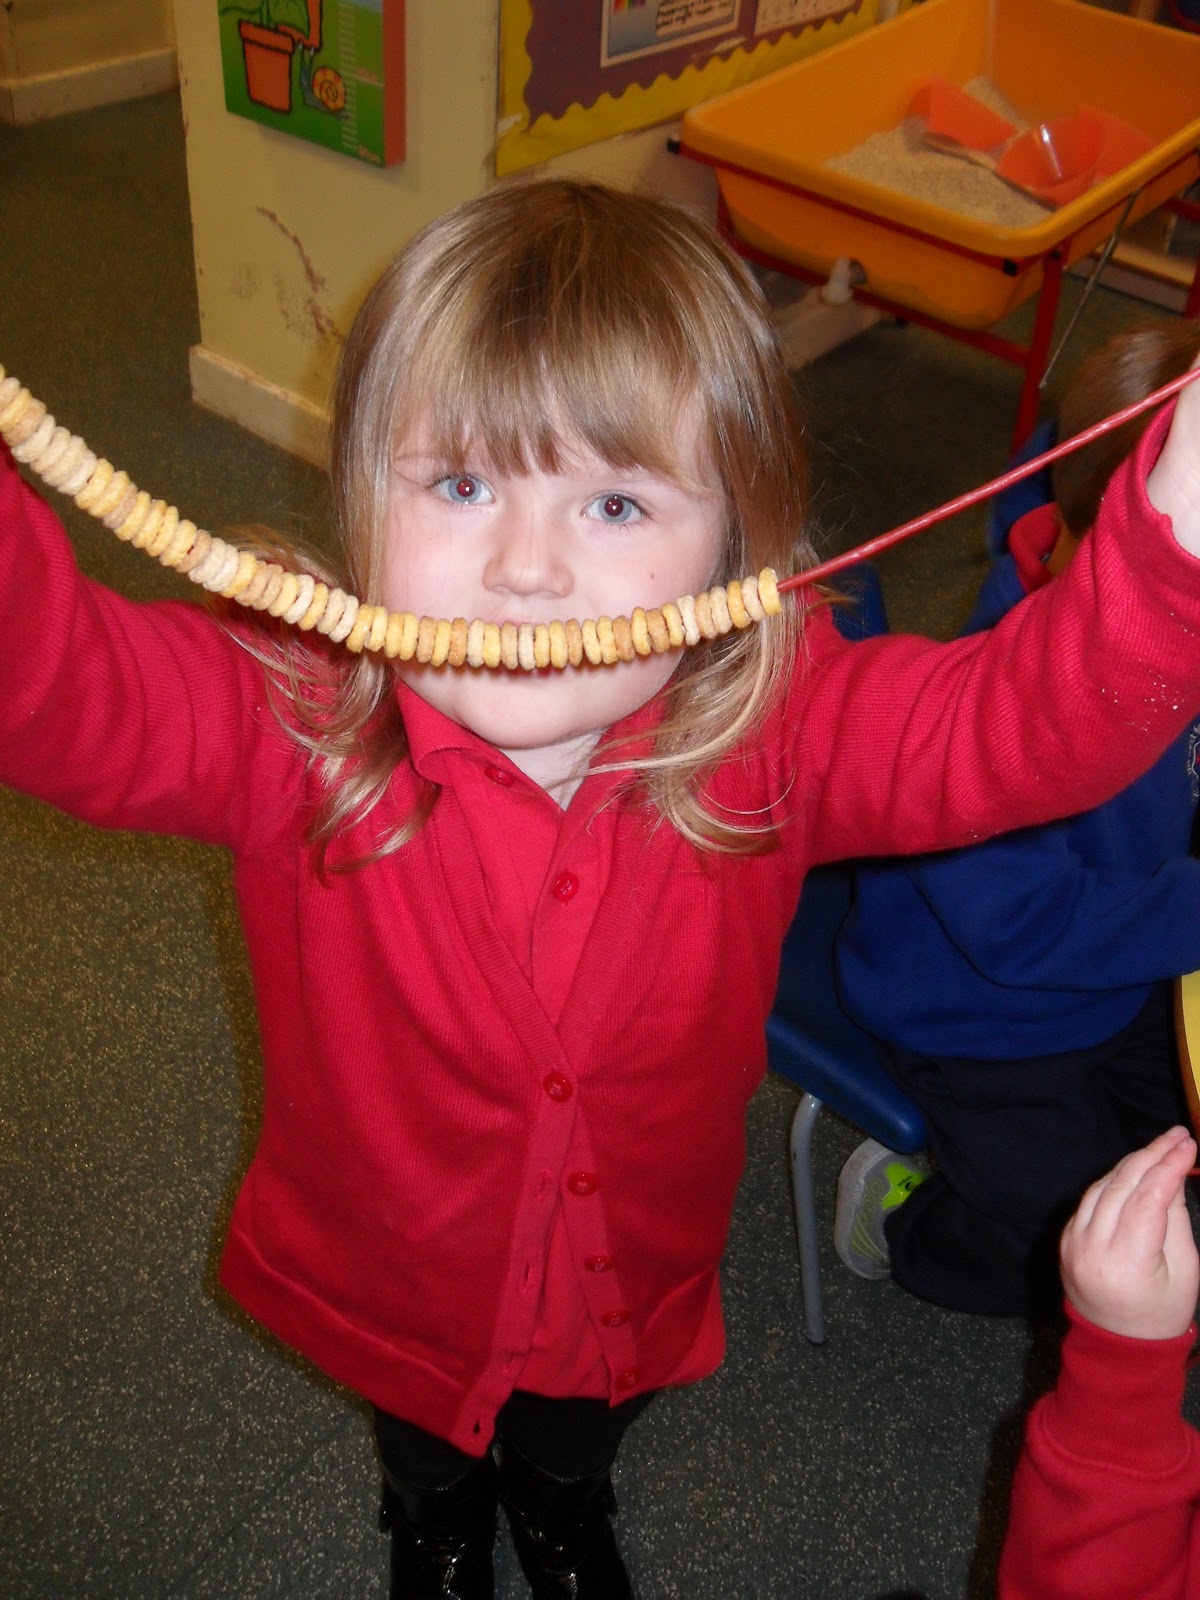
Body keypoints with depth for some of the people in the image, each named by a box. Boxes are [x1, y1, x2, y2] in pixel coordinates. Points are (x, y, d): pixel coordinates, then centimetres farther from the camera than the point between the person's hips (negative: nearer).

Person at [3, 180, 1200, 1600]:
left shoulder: (778, 737, -28)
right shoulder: (292, 727, -32)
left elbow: (1035, 715, -36)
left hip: (636, 1284, 1)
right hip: (386, 1286, 0)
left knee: (577, 1449, 37)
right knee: (429, 1459, 36)